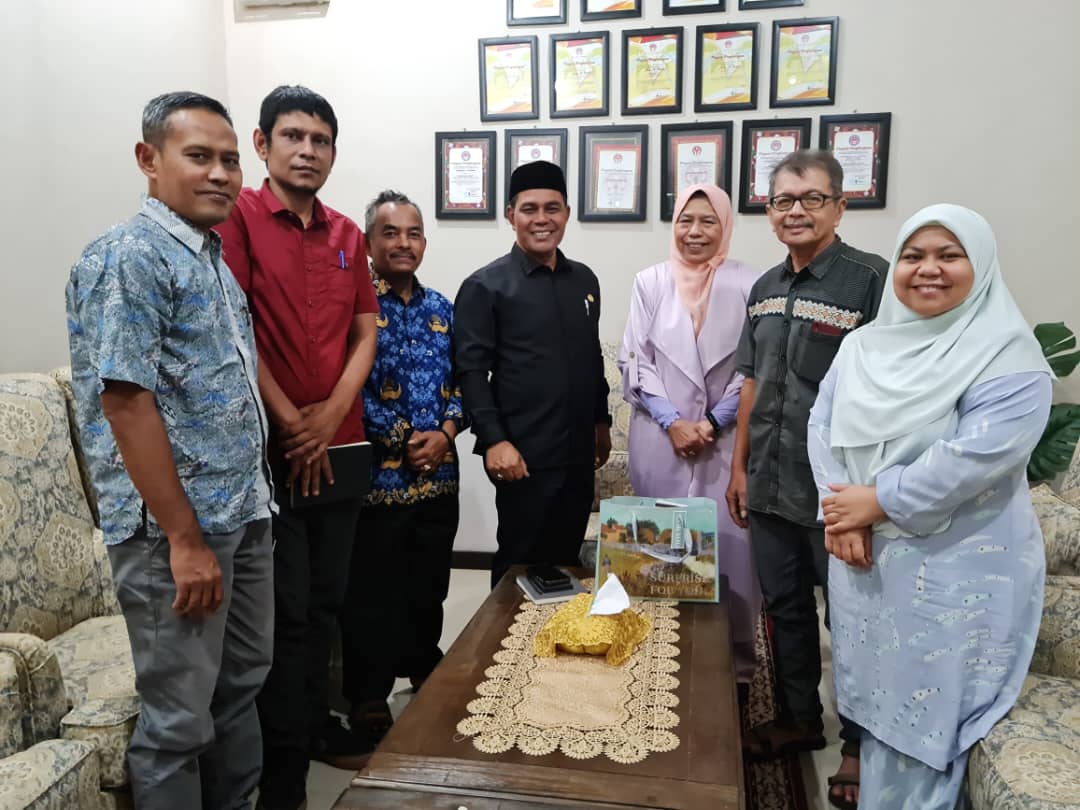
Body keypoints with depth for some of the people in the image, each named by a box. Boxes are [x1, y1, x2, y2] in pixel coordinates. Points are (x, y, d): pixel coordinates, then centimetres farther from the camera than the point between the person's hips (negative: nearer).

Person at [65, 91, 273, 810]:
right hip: (175, 528, -9)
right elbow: (125, 402, -19)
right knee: (179, 717, 5)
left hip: (245, 515, 9)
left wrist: (251, 504, 16)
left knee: (241, 686, 20)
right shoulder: (129, 257, -12)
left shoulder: (212, 258, 14)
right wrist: (184, 539, -19)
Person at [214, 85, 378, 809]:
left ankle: (315, 722, 34)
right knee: (286, 608, 2)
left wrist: (331, 413, -6)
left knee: (326, 599, 16)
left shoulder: (347, 235, 12)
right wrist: (290, 424, -12)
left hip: (340, 443, 6)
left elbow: (365, 335, 9)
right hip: (271, 446, -5)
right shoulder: (239, 216, -5)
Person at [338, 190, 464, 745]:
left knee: (429, 588, 19)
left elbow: (460, 382, 12)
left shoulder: (441, 309, 12)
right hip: (377, 476, -5)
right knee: (372, 595, 6)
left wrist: (445, 432, -6)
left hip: (439, 475, 6)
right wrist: (403, 442, -13)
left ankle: (424, 672, 40)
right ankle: (368, 701, 23)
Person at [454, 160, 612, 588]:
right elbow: (471, 371, -12)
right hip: (525, 457, -5)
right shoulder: (485, 286, -6)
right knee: (521, 565, 7)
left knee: (566, 561, 16)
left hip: (578, 454, 6)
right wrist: (493, 440, -18)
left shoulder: (584, 281, 12)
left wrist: (601, 421, 18)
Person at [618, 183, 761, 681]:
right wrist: (672, 422, -8)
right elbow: (635, 362, 2)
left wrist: (713, 422, -9)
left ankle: (735, 656, 17)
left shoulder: (747, 284, 0)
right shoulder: (650, 282, 5)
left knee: (729, 544, 0)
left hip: (726, 439, -1)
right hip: (661, 439, 1)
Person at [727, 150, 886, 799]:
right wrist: (740, 467, 12)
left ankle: (861, 744, 30)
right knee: (785, 608, 18)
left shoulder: (873, 280, -12)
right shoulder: (765, 288, 8)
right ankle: (799, 719, 37)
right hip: (770, 487, 6)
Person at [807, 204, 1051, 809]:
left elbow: (980, 453, -24)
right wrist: (839, 512, -13)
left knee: (923, 704, 7)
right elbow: (823, 425, 1)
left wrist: (880, 502, -19)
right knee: (872, 685, 19)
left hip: (955, 568, -5)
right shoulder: (865, 345, 7)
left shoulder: (1007, 354, -12)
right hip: (864, 555, 5)